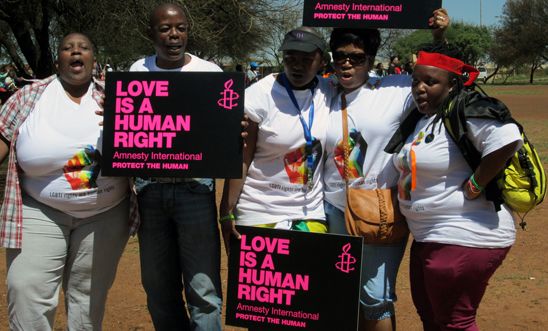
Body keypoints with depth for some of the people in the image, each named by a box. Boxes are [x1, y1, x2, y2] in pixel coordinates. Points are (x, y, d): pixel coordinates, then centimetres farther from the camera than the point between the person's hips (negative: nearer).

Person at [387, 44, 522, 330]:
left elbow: (506, 138, -34)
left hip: (465, 239, -10)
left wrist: (472, 187, -25)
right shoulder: (419, 119, 11)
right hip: (427, 237, 10)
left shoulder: (466, 112, -18)